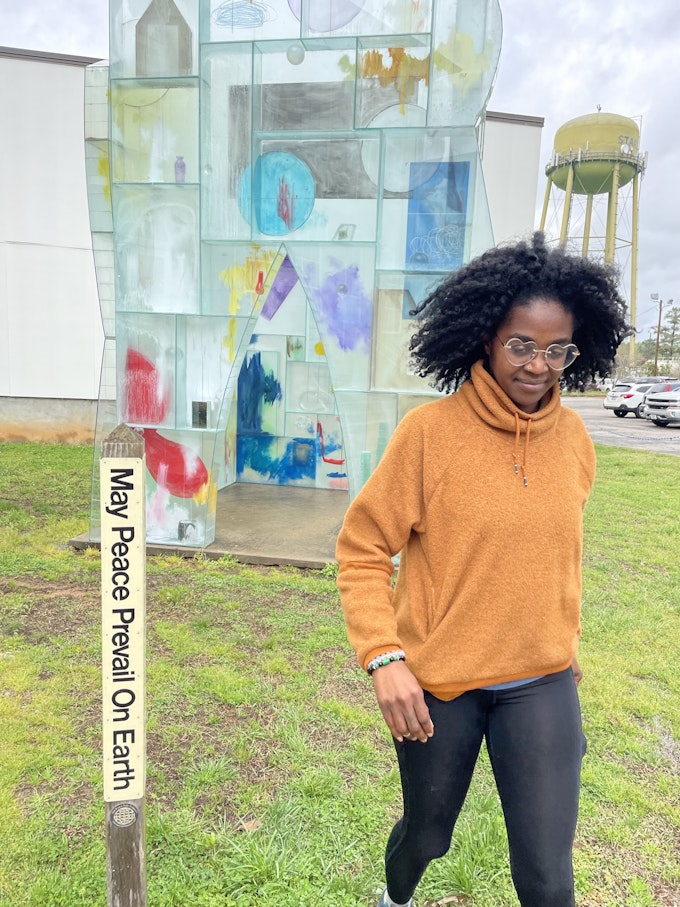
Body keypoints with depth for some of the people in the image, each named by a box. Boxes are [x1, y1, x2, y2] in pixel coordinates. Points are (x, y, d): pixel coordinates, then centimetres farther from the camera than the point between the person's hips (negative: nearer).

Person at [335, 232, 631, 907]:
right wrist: (384, 658, -20)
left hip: (541, 683, 3)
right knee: (427, 833, 23)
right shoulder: (429, 431, -17)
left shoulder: (573, 438, -2)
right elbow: (362, 550, -12)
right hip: (437, 682, -2)